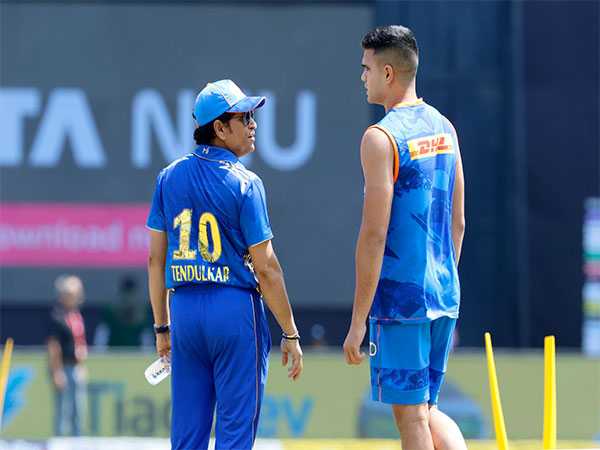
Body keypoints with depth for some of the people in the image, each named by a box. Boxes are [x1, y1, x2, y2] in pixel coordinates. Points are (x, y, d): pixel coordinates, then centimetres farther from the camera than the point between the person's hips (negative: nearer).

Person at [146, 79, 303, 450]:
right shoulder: (244, 183, -9)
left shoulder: (170, 178, 7)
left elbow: (156, 259, 10)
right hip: (235, 308, -5)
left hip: (184, 308, 5)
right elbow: (266, 269, -10)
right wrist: (290, 334, -4)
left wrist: (162, 327, 17)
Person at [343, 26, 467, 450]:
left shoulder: (380, 138, -14)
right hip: (445, 295, 8)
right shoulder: (443, 128, 10)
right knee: (426, 407, 16)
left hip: (401, 298, -8)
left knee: (410, 414, 0)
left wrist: (358, 321, -14)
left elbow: (375, 235, -17)